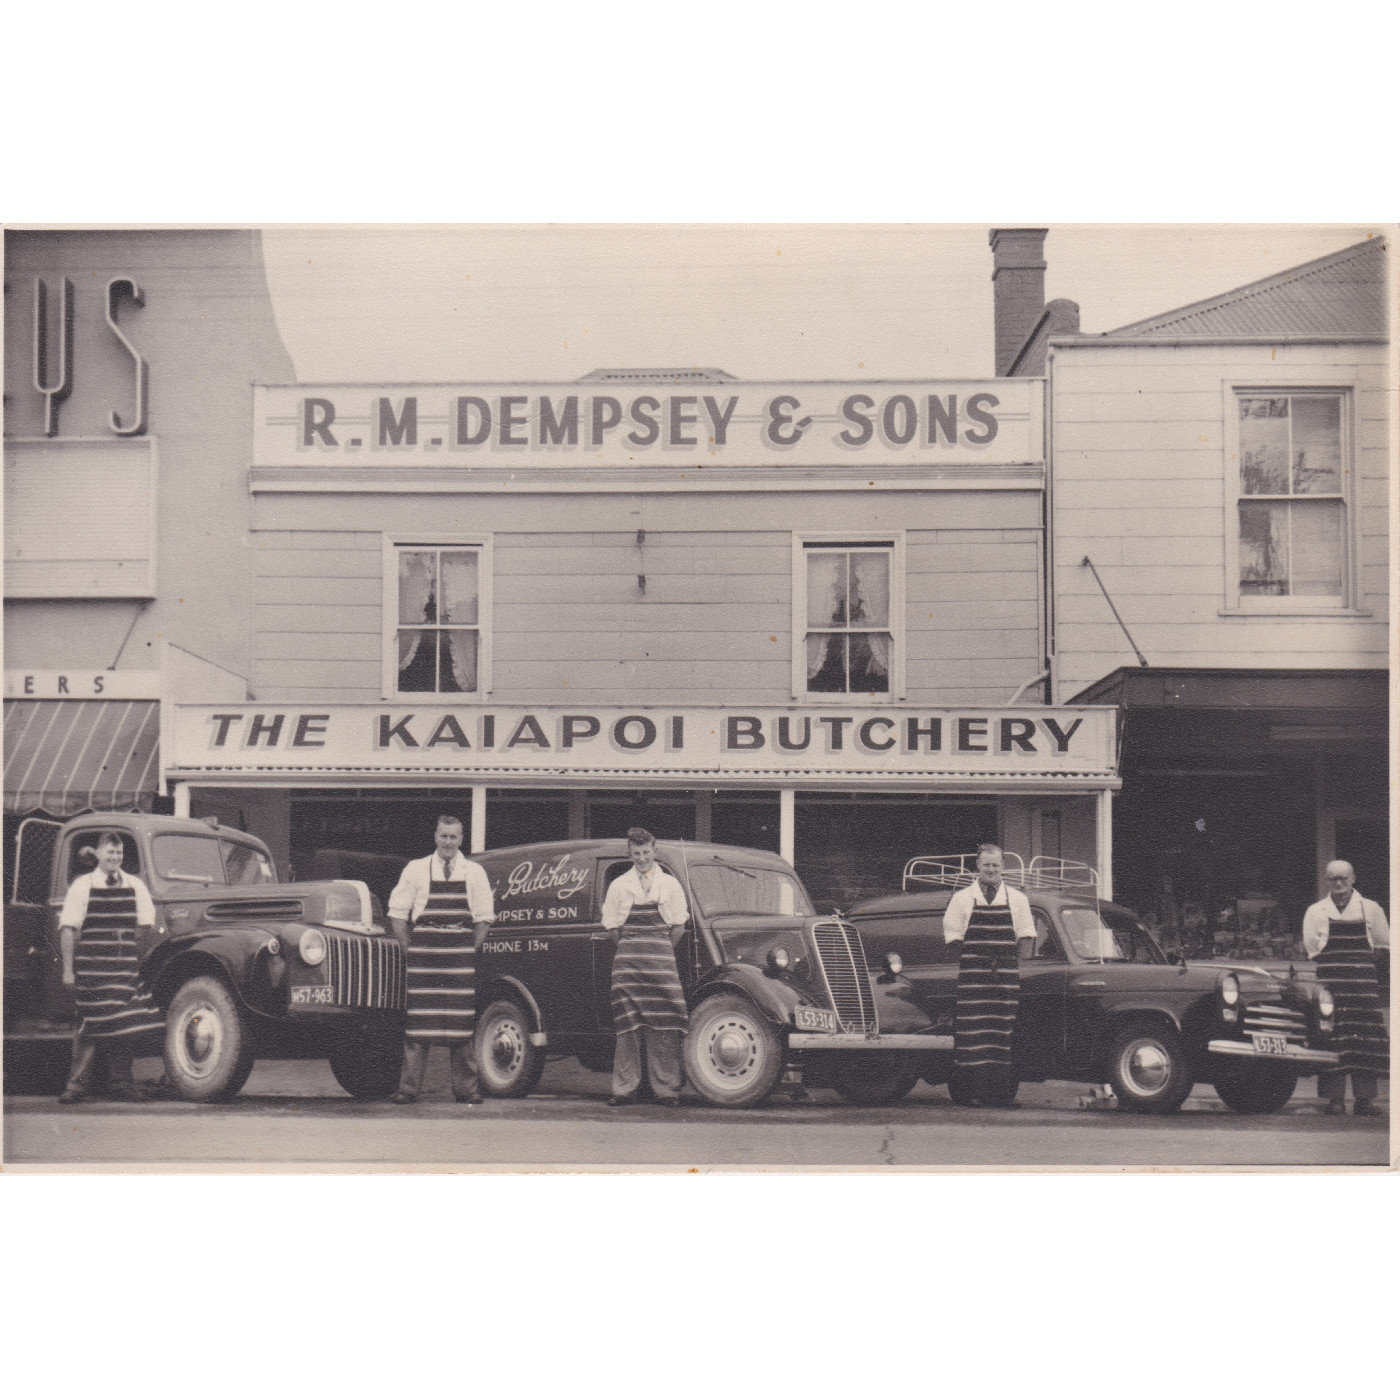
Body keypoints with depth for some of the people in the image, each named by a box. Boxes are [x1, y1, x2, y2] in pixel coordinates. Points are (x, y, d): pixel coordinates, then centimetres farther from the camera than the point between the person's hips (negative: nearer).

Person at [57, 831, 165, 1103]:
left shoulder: (135, 886, 10)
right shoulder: (82, 886, 1)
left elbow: (145, 925, 16)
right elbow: (68, 929, -2)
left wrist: (130, 952, 9)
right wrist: (68, 968, -7)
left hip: (126, 968, 3)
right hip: (91, 968, -3)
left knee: (126, 1024, 2)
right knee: (92, 1023, -6)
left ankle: (120, 1084, 9)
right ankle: (78, 1084, 1)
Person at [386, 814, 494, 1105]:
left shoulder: (474, 873, 9)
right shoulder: (416, 870, 6)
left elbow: (484, 917, 10)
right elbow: (397, 913, 9)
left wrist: (472, 950, 1)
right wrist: (410, 948, 2)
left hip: (461, 957, 1)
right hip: (422, 956, -1)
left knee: (462, 1021, 0)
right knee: (417, 1019, -2)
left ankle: (466, 1088, 5)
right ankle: (408, 1088, 2)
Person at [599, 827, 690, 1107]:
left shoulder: (670, 884, 9)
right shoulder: (619, 886, 10)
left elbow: (678, 926, 9)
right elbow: (612, 926, 11)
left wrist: (662, 952, 6)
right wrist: (633, 948, 5)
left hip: (661, 959, -1)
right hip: (626, 961, 1)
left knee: (663, 1026, -6)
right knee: (628, 1025, -2)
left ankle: (666, 1089, -4)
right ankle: (625, 1088, 0)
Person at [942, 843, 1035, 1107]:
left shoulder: (1017, 899, 12)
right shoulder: (962, 899, 8)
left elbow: (1026, 937, 11)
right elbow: (952, 937, 7)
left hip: (1007, 976, 2)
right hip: (970, 976, -2)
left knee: (1003, 1030, -1)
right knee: (972, 1031, -8)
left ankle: (1000, 1093, 1)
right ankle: (970, 1089, -7)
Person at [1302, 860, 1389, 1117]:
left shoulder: (1371, 909, 13)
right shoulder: (1316, 911, 11)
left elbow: (1384, 945, 17)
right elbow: (1311, 948, 7)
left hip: (1363, 981, 1)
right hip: (1329, 982, -1)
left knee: (1366, 1038, -5)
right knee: (1333, 1038, -7)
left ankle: (1365, 1098, -1)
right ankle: (1335, 1099, -3)